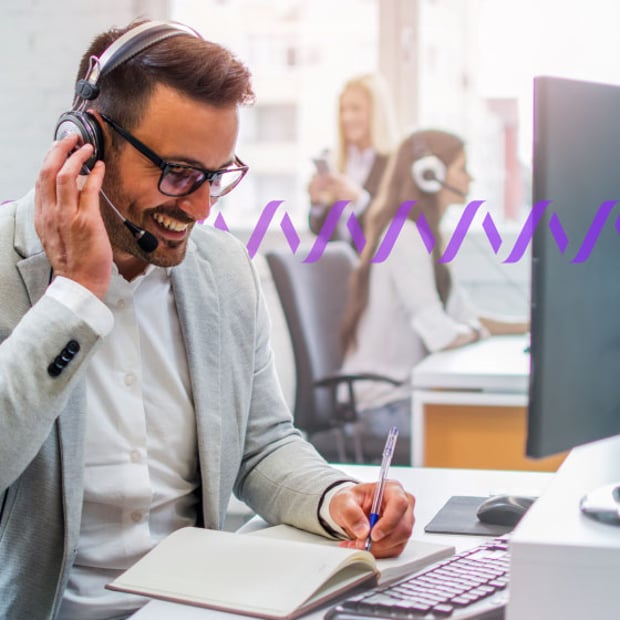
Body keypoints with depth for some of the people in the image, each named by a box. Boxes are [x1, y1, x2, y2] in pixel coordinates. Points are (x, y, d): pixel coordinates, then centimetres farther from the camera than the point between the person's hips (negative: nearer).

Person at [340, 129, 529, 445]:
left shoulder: (421, 235, 17)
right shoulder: (405, 236, -16)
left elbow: (466, 316, 17)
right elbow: (440, 335, -21)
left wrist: (529, 325, 8)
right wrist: (478, 332, -2)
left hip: (403, 392, 10)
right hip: (385, 406, -10)